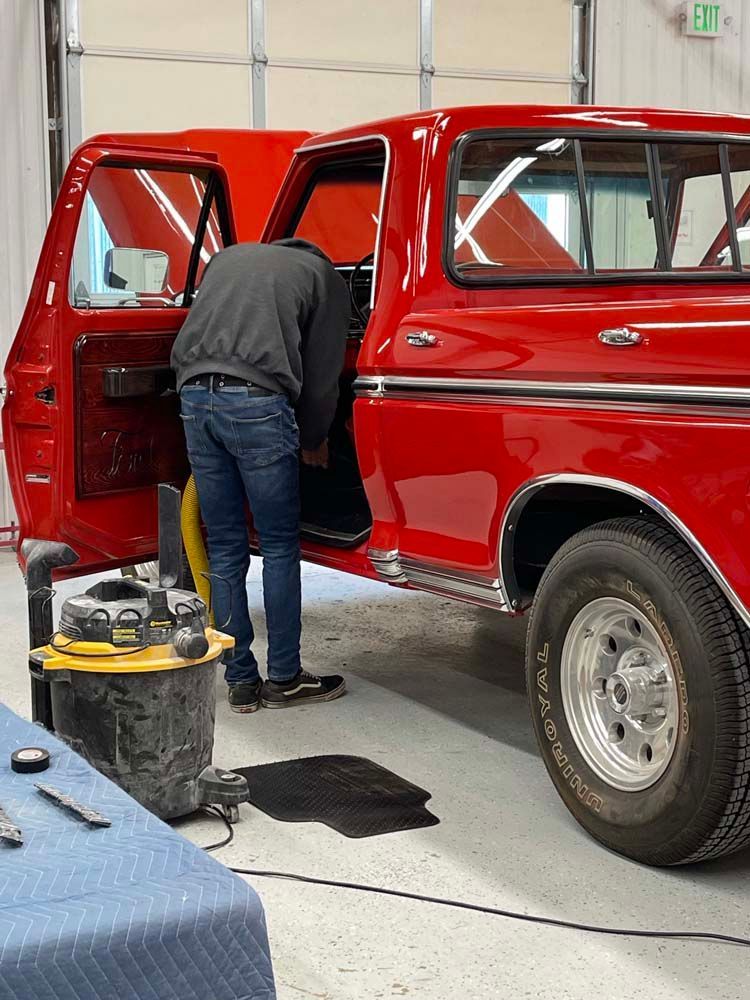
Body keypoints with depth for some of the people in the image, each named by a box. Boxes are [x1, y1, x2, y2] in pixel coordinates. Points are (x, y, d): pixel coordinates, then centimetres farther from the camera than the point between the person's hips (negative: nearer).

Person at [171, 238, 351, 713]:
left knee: (225, 550, 11)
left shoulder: (228, 256, 30)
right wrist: (315, 440, 27)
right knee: (280, 548, 6)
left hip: (195, 395, 5)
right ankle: (284, 679, 12)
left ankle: (241, 682, 16)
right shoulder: (326, 278, 15)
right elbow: (322, 374, 12)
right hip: (257, 402, -5)